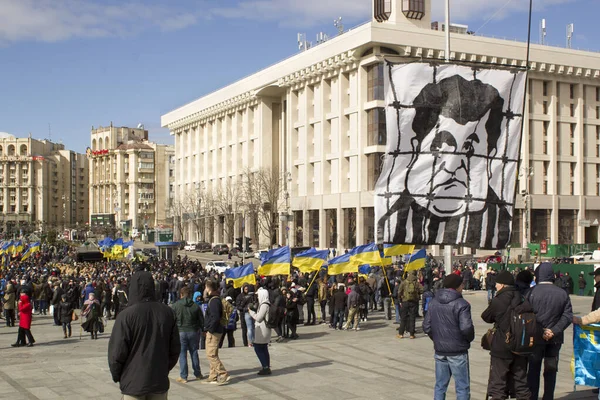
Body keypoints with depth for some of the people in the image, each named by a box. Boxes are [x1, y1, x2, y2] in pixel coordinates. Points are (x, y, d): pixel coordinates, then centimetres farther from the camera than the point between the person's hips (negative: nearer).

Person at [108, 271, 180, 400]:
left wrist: (116, 376, 5)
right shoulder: (167, 313, -2)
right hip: (160, 382, 4)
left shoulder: (126, 315, -15)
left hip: (133, 383, -3)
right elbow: (175, 348, 4)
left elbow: (117, 353, -11)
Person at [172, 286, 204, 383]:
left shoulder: (176, 305, -6)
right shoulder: (195, 306, 0)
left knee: (182, 354, 2)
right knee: (194, 353, 14)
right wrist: (199, 329, 19)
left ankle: (183, 376, 3)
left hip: (181, 332, -3)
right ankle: (197, 374, 23)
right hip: (193, 332, 3)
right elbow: (201, 320, 5)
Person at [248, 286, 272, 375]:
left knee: (258, 348, -6)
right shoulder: (265, 304, 12)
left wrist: (251, 311, -6)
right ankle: (267, 368, 16)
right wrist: (252, 312, 14)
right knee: (264, 349, 12)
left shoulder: (264, 305, -18)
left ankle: (265, 367, -6)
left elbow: (258, 318, -18)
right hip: (264, 330, 10)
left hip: (262, 330, -10)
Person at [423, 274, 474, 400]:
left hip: (439, 351, 6)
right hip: (457, 351, -6)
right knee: (462, 387, 4)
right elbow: (466, 328, -22)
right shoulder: (461, 304, -14)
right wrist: (470, 339, -2)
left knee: (440, 385, 14)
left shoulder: (434, 302, 6)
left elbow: (426, 327, 5)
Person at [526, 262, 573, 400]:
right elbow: (568, 316, -6)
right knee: (551, 370, 13)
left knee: (533, 369, 9)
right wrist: (554, 331, -10)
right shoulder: (563, 293, -2)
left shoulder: (532, 292, -11)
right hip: (555, 338, 2)